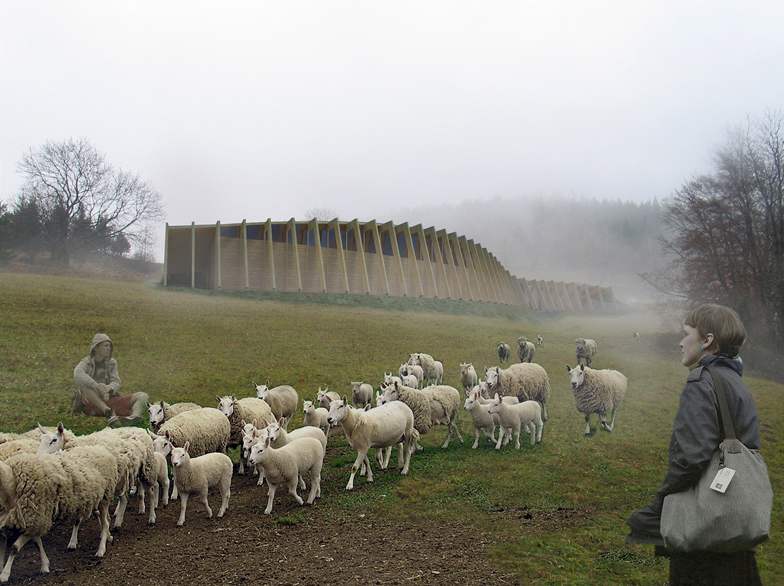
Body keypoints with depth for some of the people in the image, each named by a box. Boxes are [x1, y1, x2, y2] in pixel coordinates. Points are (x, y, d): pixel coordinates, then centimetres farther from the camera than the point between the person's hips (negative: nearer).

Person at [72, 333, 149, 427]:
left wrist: (109, 388, -26)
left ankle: (134, 416, -50)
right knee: (81, 383, -31)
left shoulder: (112, 363, 14)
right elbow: (78, 374, -23)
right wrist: (98, 386, -39)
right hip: (91, 405, -4)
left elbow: (116, 383, 0)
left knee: (143, 396, -14)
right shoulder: (86, 362, 2)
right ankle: (108, 412, -43)